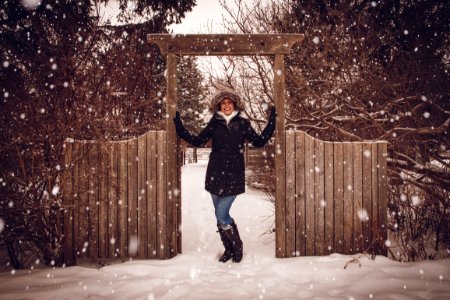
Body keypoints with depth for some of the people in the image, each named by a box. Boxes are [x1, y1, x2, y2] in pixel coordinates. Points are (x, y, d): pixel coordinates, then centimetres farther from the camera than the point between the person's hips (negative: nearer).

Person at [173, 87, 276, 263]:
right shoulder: (214, 123, 7)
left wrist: (272, 121, -1)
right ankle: (229, 249, 27)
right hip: (215, 174, 3)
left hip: (234, 176, -3)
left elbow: (259, 141, 2)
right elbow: (197, 141, 10)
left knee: (222, 215, -9)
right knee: (220, 215, 9)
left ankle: (237, 246, 15)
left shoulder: (242, 123, 4)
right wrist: (179, 127, 5)